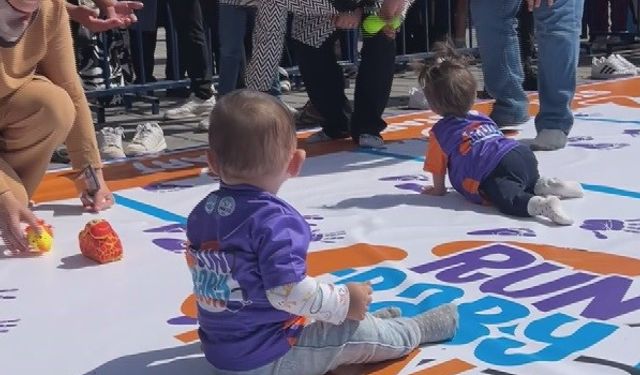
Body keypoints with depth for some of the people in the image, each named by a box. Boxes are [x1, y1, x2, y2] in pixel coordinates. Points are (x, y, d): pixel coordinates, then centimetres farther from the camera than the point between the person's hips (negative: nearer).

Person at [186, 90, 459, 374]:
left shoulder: (201, 212, 0)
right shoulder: (273, 220, -26)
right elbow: (287, 292, -31)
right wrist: (345, 301, -15)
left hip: (219, 351, 8)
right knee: (358, 334, 8)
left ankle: (369, 322, 43)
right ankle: (418, 329, 30)